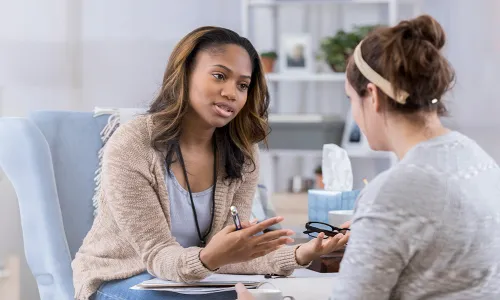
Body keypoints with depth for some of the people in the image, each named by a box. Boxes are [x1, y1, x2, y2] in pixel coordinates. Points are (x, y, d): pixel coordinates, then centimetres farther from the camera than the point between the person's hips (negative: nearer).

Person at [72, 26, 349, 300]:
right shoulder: (130, 148, -20)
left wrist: (300, 255, -28)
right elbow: (158, 256, -21)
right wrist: (208, 259, -43)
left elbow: (227, 253, -11)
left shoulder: (241, 154, -4)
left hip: (194, 277, 5)